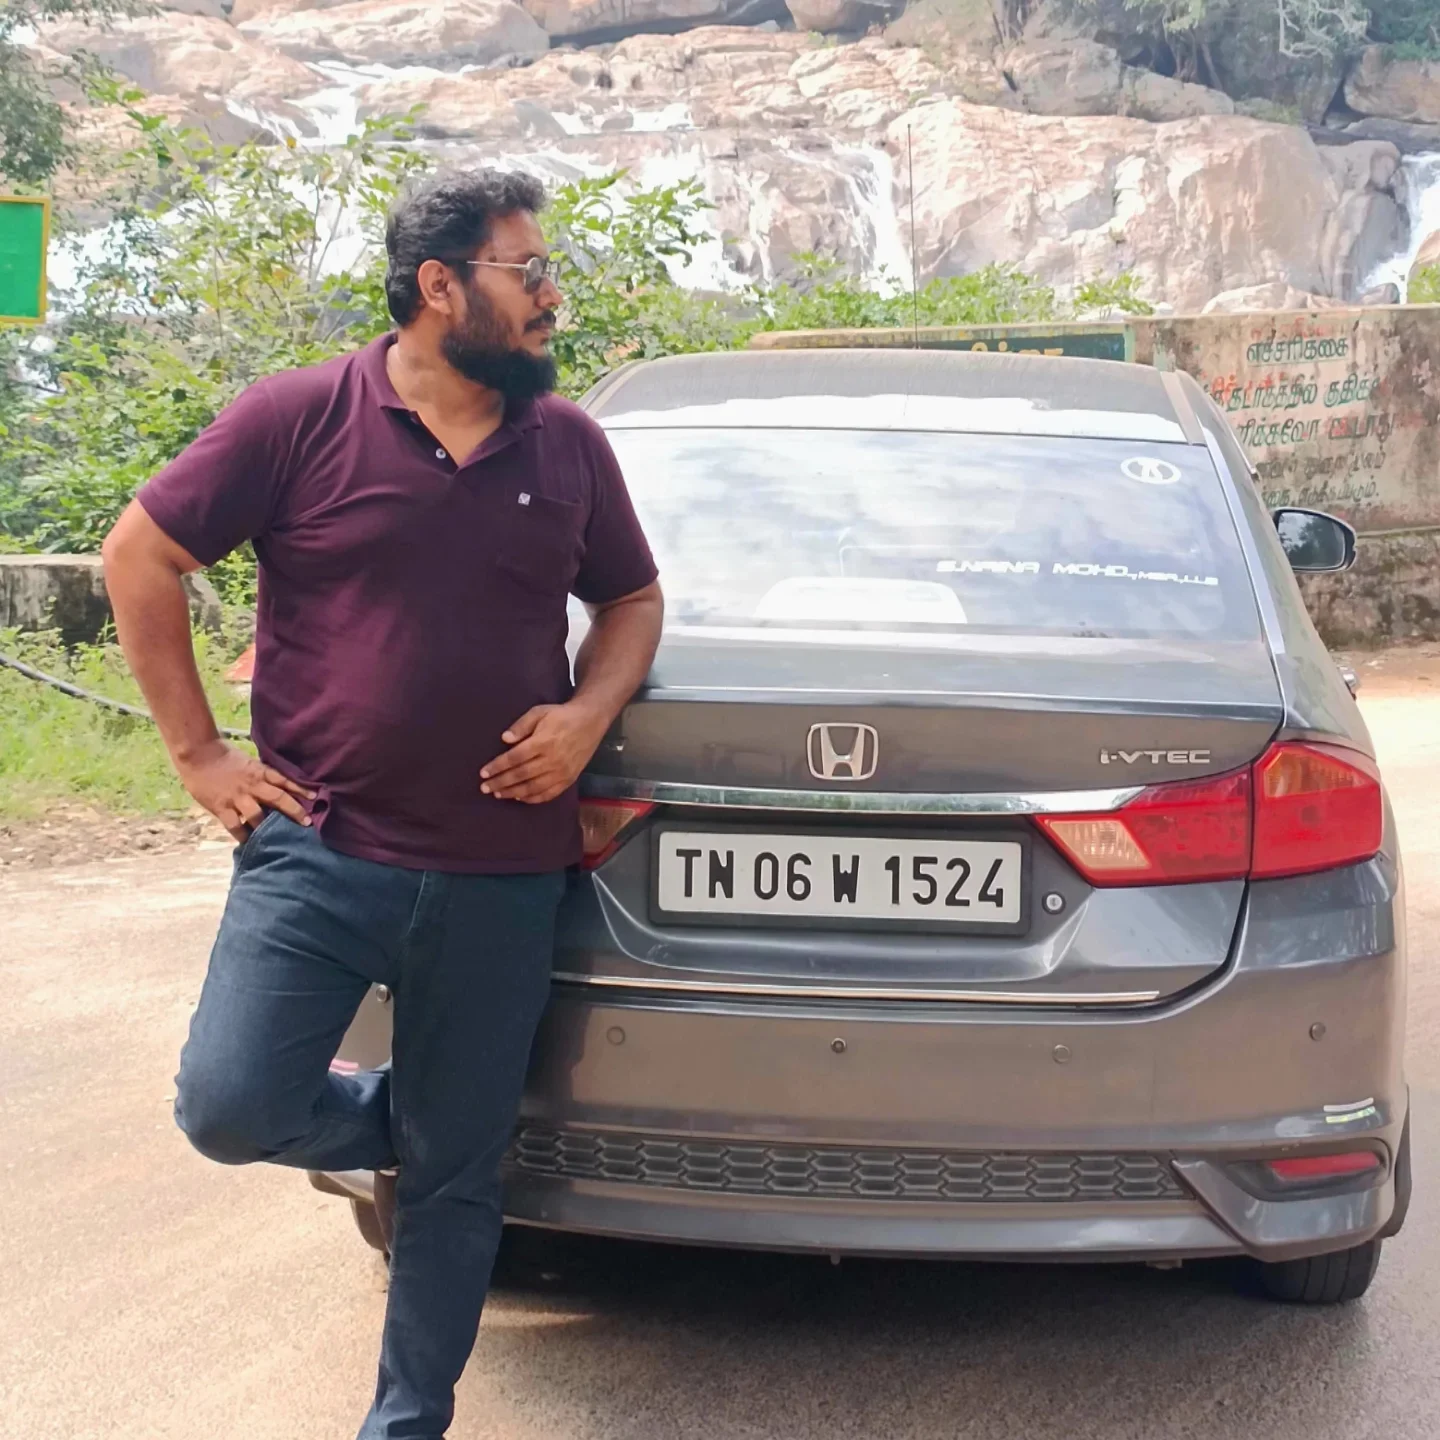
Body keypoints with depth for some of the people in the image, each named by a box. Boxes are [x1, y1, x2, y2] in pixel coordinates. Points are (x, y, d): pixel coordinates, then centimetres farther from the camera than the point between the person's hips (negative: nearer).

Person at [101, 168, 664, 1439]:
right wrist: (198, 749, -1)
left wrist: (588, 715, -1)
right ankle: (389, 1122, 21)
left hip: (502, 878, 2)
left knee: (457, 1182, 7)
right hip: (318, 850, -2)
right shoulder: (302, 417, -5)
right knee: (232, 1109, -13)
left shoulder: (568, 447, 6)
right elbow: (140, 554, 1)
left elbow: (633, 599, 19)